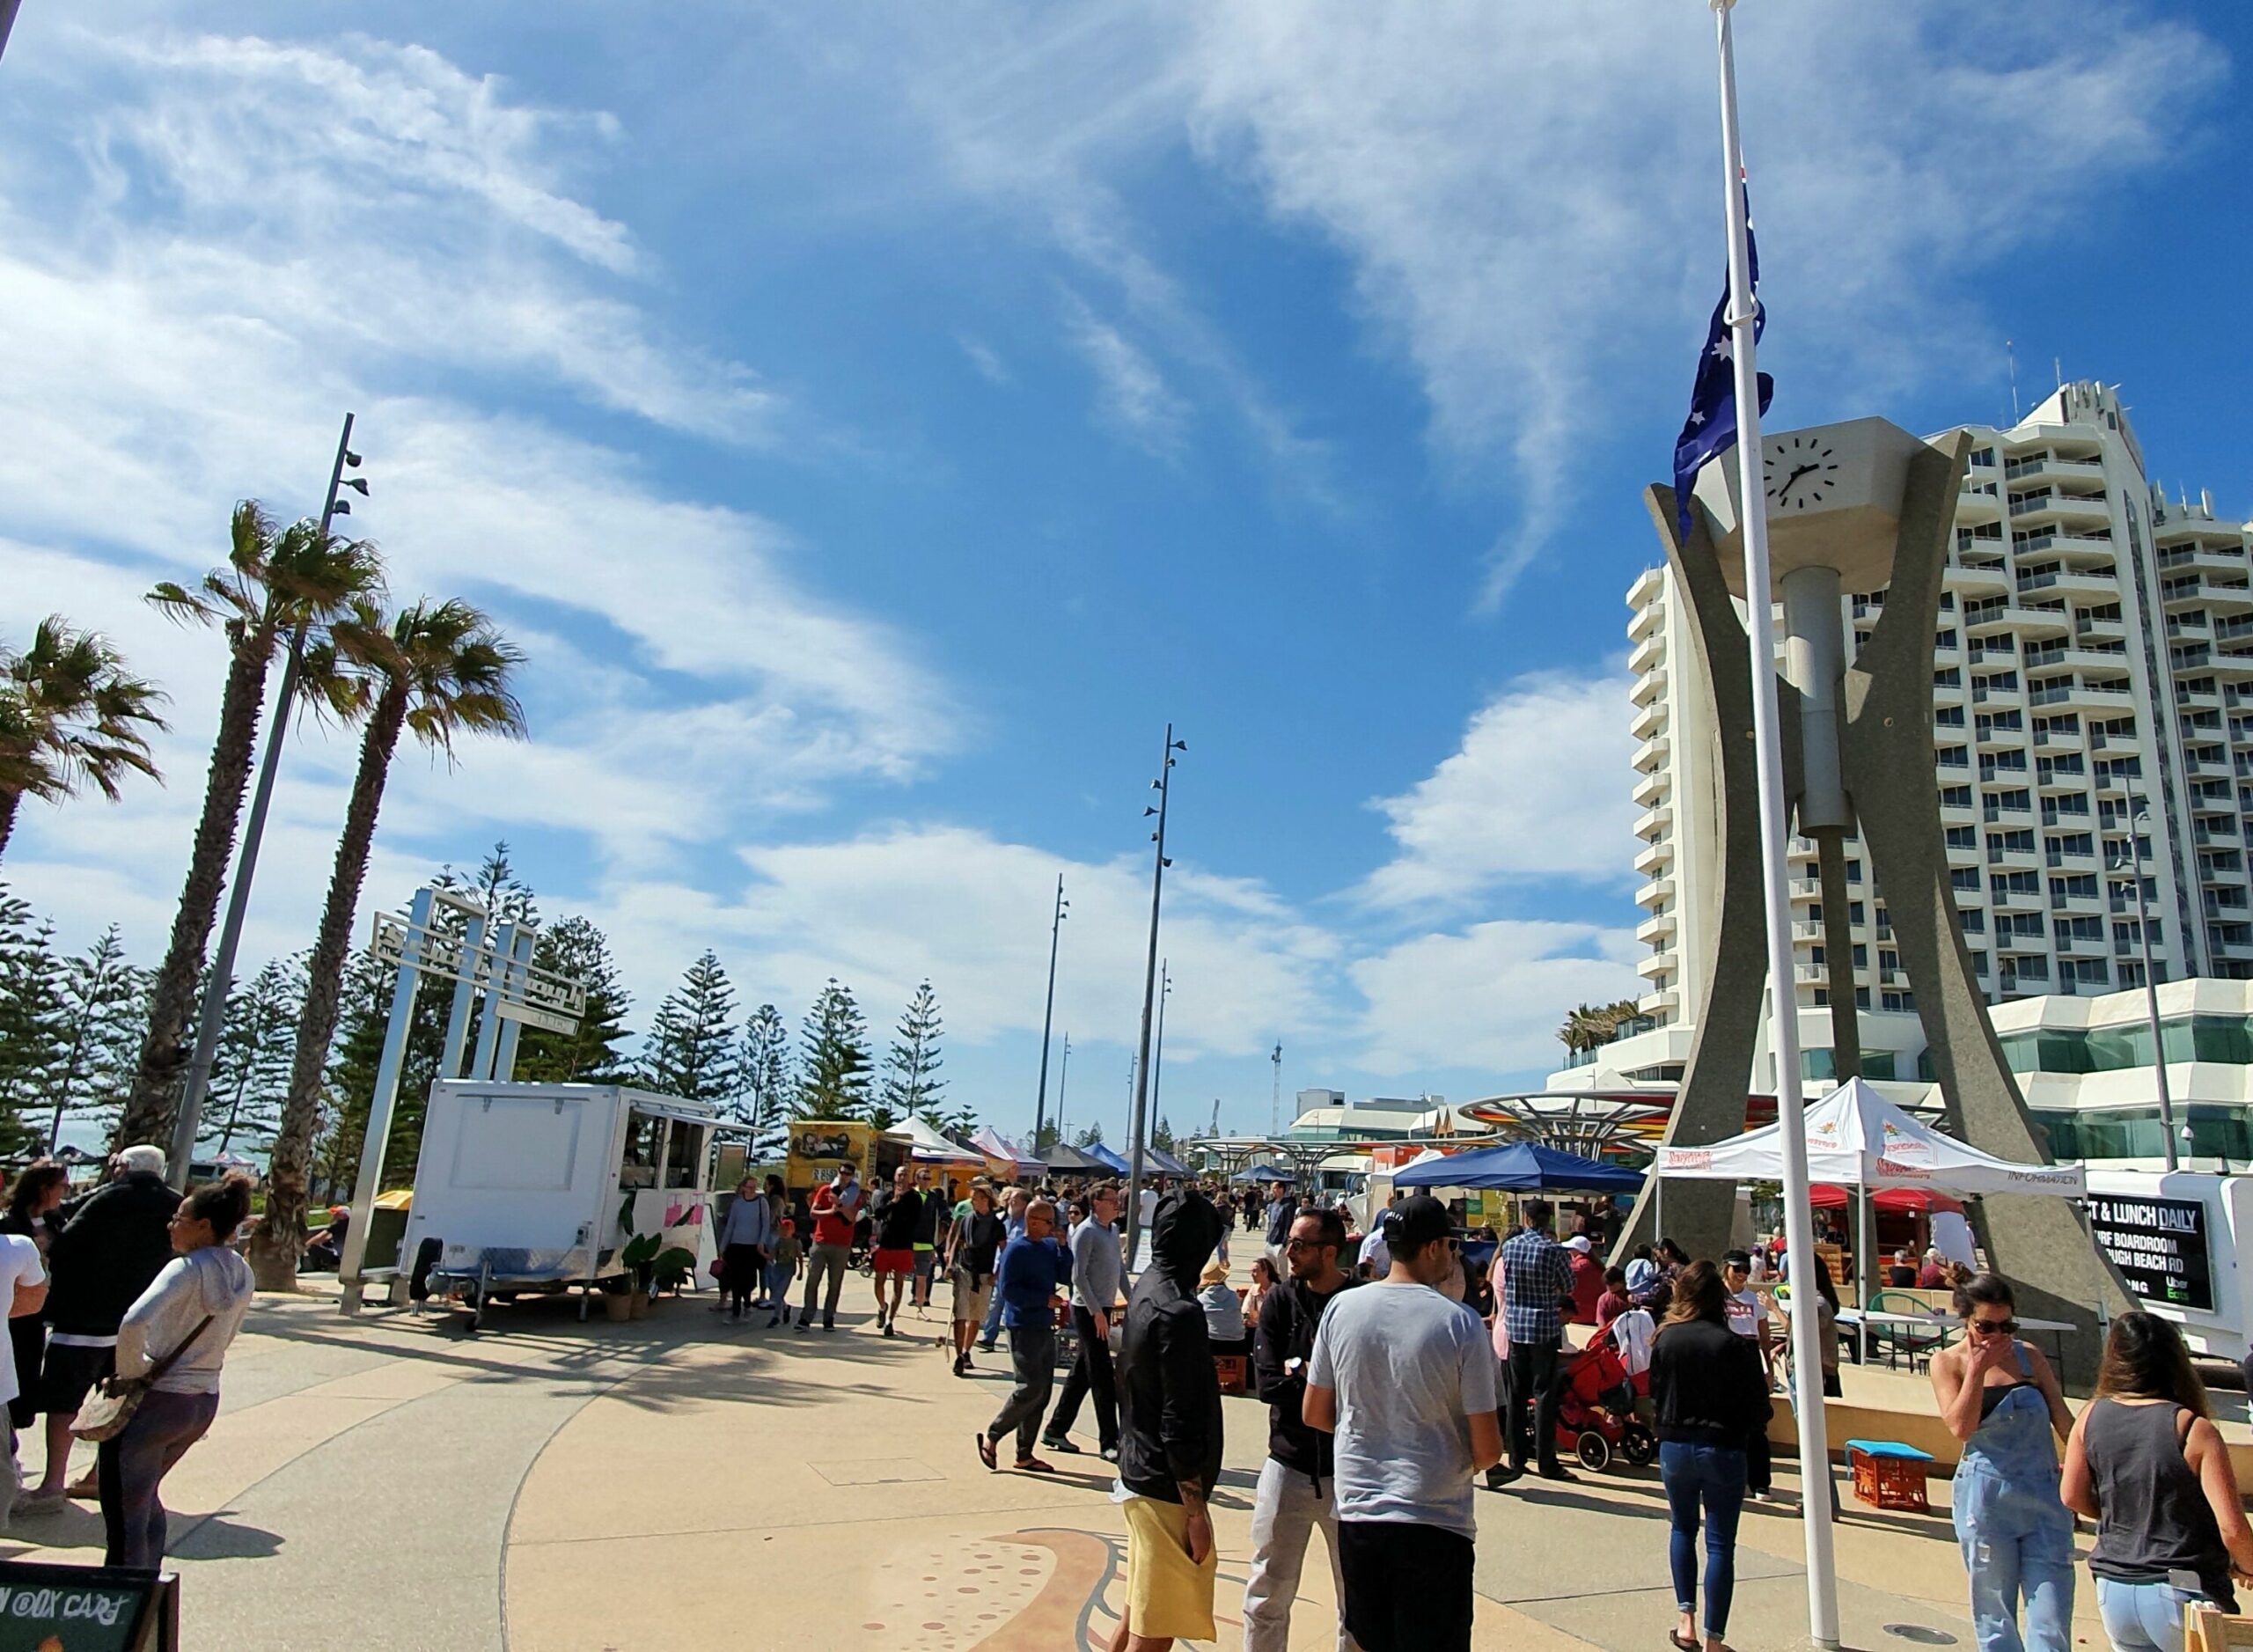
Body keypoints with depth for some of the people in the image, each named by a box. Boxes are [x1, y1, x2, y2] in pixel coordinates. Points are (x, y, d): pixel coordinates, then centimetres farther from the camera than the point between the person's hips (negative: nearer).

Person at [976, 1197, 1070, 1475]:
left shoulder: (1050, 1246, 9)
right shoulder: (1017, 1250, -12)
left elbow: (1065, 1275, 4)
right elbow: (1007, 1289, -17)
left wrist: (1062, 1246, -6)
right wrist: (1045, 1299, -18)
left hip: (1045, 1327, 8)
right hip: (1024, 1328, -8)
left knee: (1042, 1394, 9)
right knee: (1031, 1388, -11)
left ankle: (1024, 1455, 18)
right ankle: (991, 1436, 7)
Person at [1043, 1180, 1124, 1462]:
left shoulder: (1113, 1231, 13)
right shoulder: (1086, 1232, -13)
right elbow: (1078, 1275, -18)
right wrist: (1096, 1312, -19)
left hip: (1103, 1308, 8)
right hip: (1088, 1310, -8)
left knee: (1081, 1374, 14)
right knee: (1102, 1377, -5)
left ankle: (1056, 1430, 24)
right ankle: (1108, 1442, 0)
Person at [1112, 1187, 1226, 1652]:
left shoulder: (1145, 1289, 4)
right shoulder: (1179, 1312, -24)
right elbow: (1180, 1426, -22)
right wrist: (1196, 1512, -17)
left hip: (1138, 1472, 9)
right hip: (1167, 1488, -9)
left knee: (1141, 1606, 22)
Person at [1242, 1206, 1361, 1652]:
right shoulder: (1279, 1301, -1)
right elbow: (1265, 1382, -9)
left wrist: (1300, 1373, -16)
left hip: (1349, 1471, -2)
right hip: (1288, 1464, 2)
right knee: (1267, 1597, 12)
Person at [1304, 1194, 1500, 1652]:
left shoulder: (1342, 1309, -3)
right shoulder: (1460, 1324, -14)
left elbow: (1314, 1414, 6)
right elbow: (1487, 1450, -10)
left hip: (1356, 1511, 4)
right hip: (1435, 1520, -4)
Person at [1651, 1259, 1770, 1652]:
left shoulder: (1665, 1340, -6)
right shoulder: (1735, 1346, -16)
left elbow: (1655, 1395, 4)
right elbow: (1756, 1410, -12)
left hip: (1674, 1447, 3)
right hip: (1722, 1450, -3)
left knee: (1682, 1529, 22)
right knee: (1720, 1544, 6)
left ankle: (1686, 1619, 15)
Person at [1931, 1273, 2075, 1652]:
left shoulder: (2030, 1356, 6)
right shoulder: (1948, 1362, -2)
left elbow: (2062, 1418, 10)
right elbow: (1961, 1428, -13)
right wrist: (1978, 1368, -15)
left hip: (2045, 1494, 2)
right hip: (1986, 1497, -2)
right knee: (1994, 1613, 7)